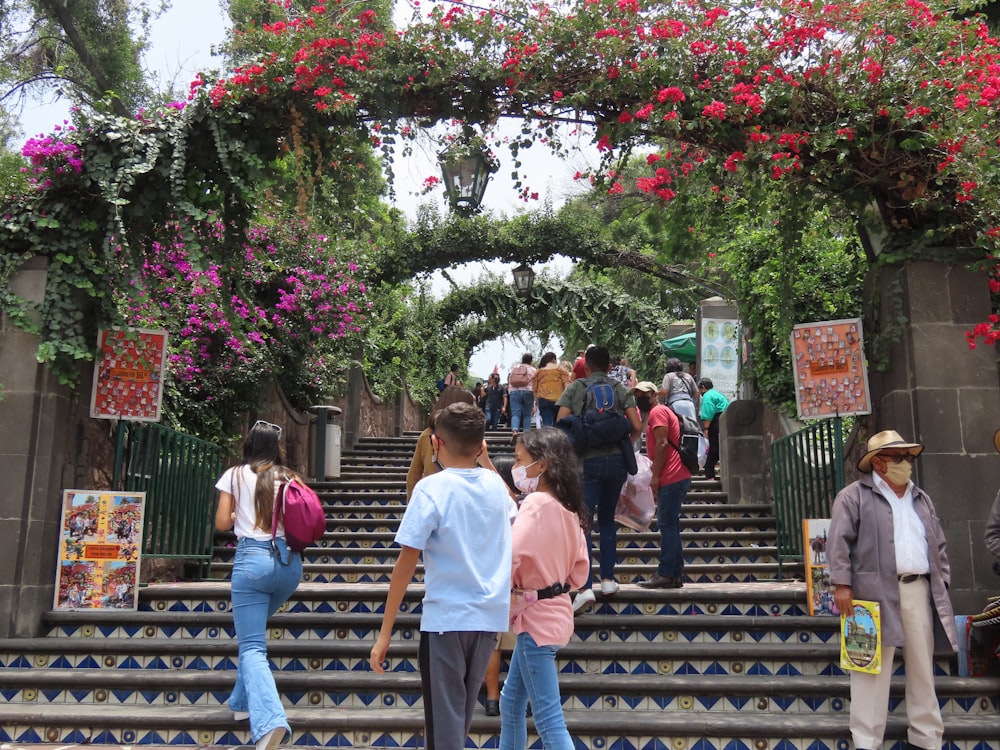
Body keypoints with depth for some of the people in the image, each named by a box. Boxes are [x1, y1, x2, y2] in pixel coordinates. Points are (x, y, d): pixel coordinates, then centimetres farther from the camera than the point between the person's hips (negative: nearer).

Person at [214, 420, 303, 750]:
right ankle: (243, 701, 34)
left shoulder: (235, 475, 4)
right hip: (289, 561, 4)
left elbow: (222, 523, 5)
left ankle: (270, 719, -24)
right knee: (252, 631, 28)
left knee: (251, 646, -4)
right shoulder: (289, 477, 8)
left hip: (252, 559, -4)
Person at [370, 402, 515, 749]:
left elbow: (406, 562, -15)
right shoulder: (495, 484, 4)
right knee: (461, 715, 22)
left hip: (447, 617, -6)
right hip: (491, 616, 6)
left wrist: (385, 632, -10)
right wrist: (478, 459, 33)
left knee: (444, 722, 4)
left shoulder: (431, 488, -12)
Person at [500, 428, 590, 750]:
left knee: (549, 720, -2)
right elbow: (581, 569, 11)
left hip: (536, 617, -10)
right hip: (553, 610, 10)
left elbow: (509, 556, -32)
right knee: (511, 701, 23)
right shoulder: (567, 507, 5)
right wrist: (554, 588, 9)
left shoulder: (536, 503, -20)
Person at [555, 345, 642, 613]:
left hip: (586, 462, -3)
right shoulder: (621, 389, 6)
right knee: (607, 520, 18)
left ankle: (585, 588, -16)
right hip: (616, 460, 3)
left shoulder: (574, 388, 2)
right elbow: (637, 427, -1)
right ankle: (608, 579, 21)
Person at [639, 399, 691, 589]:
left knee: (667, 525, -9)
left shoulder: (657, 412, -6)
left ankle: (665, 574, -9)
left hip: (671, 478, -10)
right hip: (677, 477, 10)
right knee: (670, 526, 10)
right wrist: (656, 474, 21)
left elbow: (662, 443, -16)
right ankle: (675, 575, 12)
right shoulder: (662, 411, 25)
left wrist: (655, 476, -16)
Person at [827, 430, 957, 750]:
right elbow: (839, 542, -8)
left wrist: (942, 582, 12)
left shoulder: (921, 498, 19)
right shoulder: (854, 496, -1)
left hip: (919, 590, 6)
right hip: (877, 592, -6)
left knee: (923, 667, 10)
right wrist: (842, 584, -15)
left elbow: (939, 545, 21)